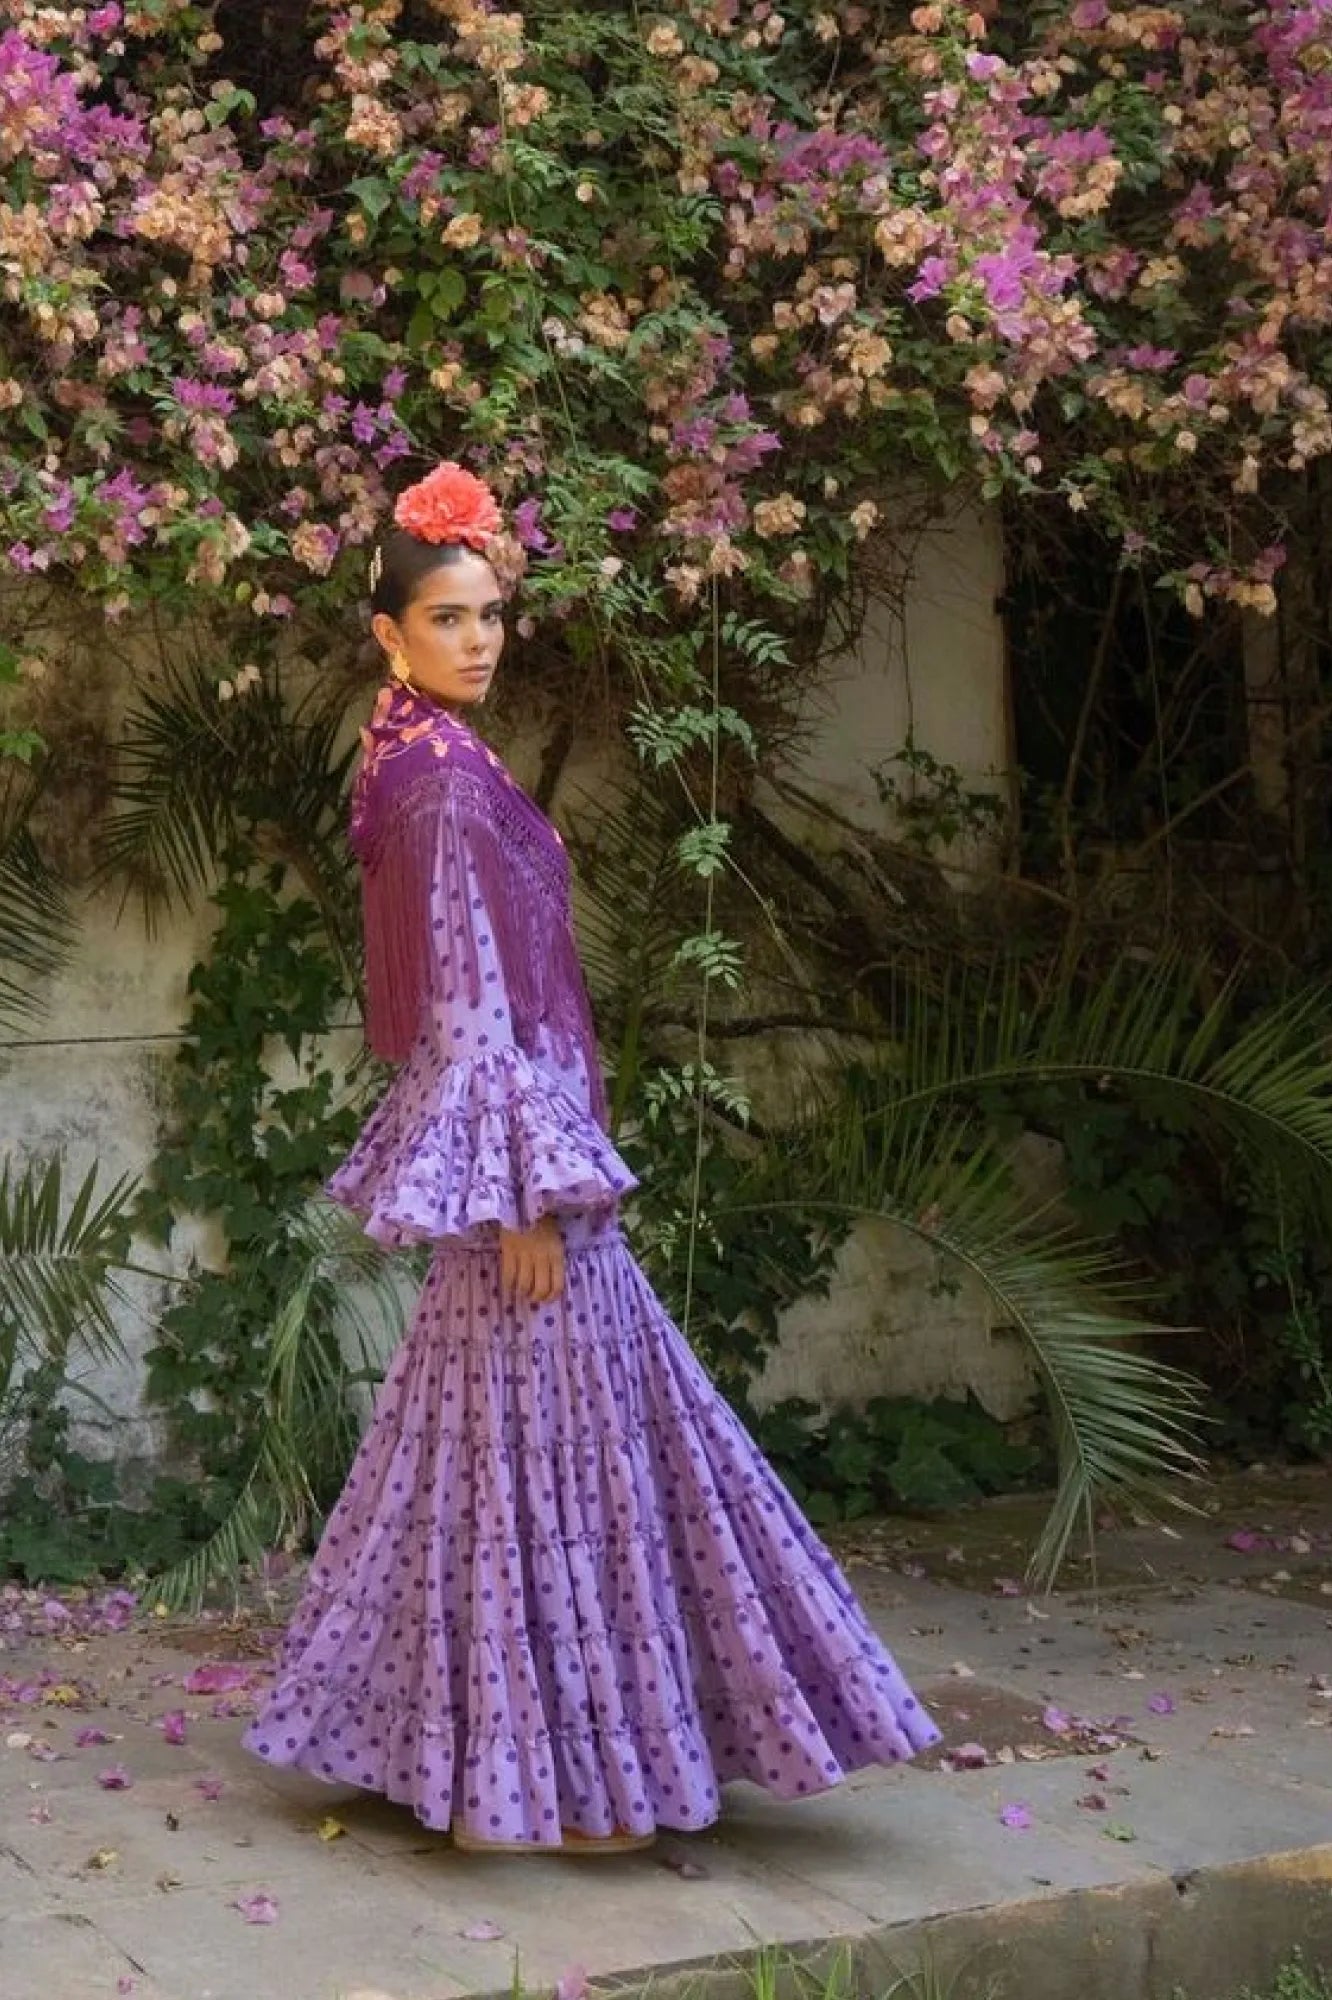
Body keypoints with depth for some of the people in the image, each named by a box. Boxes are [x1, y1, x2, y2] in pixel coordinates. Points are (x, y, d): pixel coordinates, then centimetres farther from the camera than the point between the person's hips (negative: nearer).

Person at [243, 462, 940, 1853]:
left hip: (497, 1131, 10)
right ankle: (534, 1784, 4)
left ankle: (467, 1747, 24)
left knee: (495, 1442, 15)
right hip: (507, 1130, -10)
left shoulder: (422, 763, 14)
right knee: (545, 1447, -4)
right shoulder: (445, 778, -16)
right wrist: (525, 1191, -20)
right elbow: (468, 1002, -20)